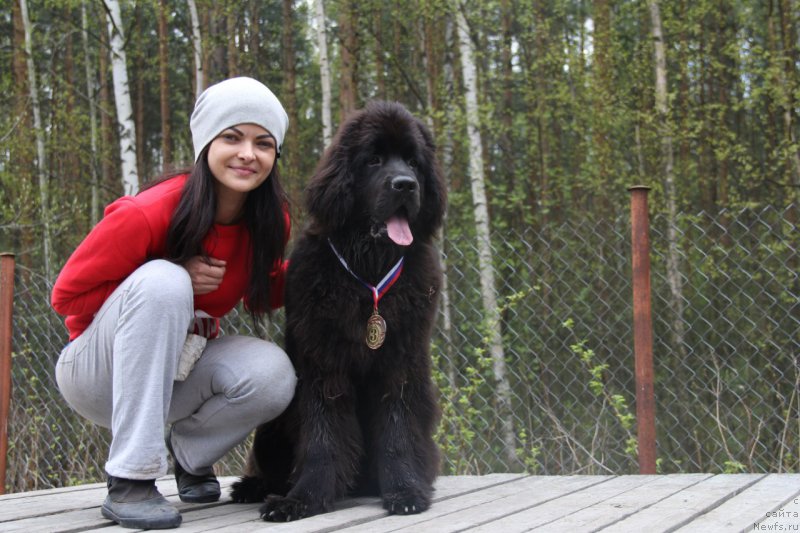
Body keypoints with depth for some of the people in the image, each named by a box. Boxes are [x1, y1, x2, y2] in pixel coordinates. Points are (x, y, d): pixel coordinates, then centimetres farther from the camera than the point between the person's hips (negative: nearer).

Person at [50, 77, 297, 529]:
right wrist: (175, 280, -24)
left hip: (177, 367, 4)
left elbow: (263, 294, 7)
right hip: (98, 371, -4)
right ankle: (130, 480, -31)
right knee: (163, 280, -35)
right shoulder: (146, 215, -26)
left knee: (273, 375, -28)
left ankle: (191, 452, 7)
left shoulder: (270, 220, -9)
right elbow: (67, 295, -16)